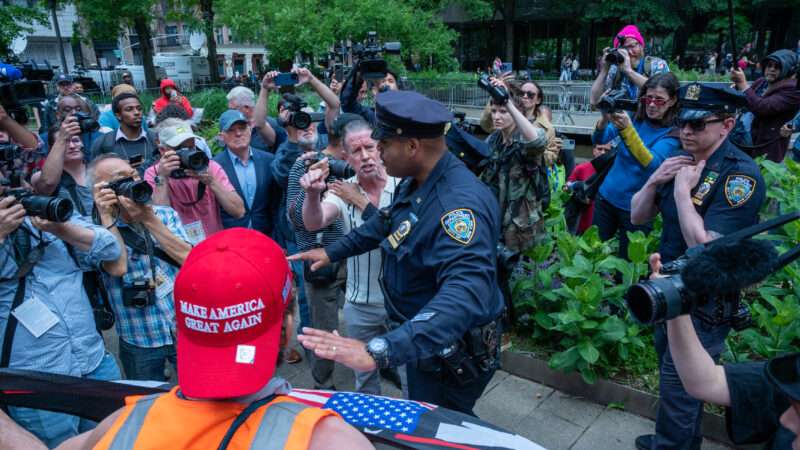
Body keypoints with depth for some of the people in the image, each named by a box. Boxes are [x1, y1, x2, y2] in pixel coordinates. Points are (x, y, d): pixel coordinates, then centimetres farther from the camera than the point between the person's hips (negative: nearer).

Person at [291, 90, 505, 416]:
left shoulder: (460, 204, -35)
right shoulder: (415, 181, -3)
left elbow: (464, 294, -50)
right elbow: (387, 224, 18)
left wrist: (380, 351, -60)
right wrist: (333, 252, 15)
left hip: (451, 353, -9)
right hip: (423, 340, 9)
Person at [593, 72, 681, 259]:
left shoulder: (672, 134, -12)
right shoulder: (634, 118, -1)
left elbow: (651, 164, -29)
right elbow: (599, 140, -9)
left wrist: (626, 128, -41)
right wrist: (606, 117, -31)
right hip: (606, 197, 3)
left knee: (627, 262, 11)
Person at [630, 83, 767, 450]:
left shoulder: (741, 175, -22)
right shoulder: (682, 160, 3)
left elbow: (705, 250, -28)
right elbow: (637, 218, 5)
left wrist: (682, 190, -25)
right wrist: (654, 181, -12)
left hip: (704, 305, -8)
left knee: (677, 389, 5)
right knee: (673, 377, 24)